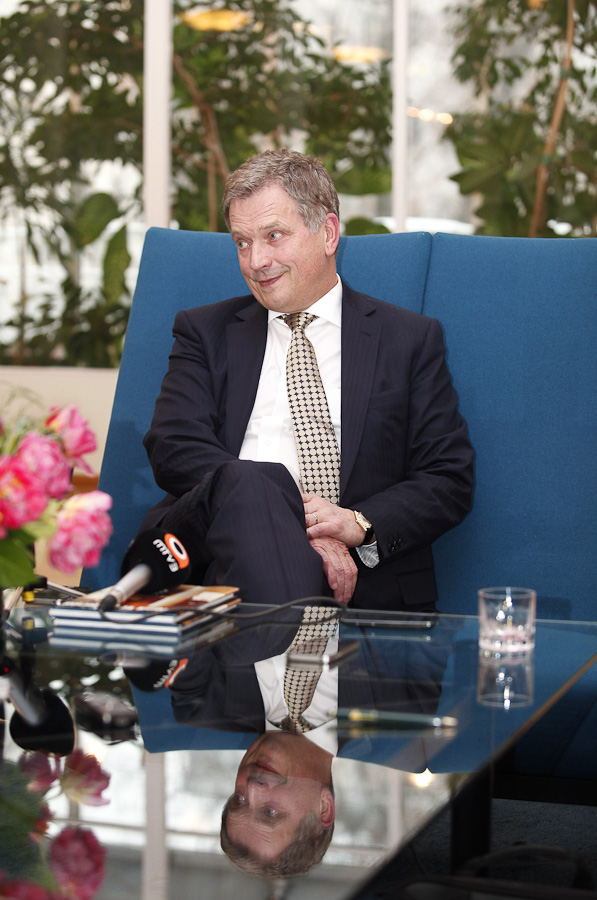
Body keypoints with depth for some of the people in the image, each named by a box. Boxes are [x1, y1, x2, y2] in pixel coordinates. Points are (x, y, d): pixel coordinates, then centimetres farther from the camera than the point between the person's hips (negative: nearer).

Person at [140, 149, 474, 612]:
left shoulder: (410, 339, 16)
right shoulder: (205, 332, 20)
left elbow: (450, 480, 10)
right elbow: (173, 448, 2)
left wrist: (360, 523, -12)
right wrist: (291, 521, -14)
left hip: (359, 573, -1)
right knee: (249, 480, -34)